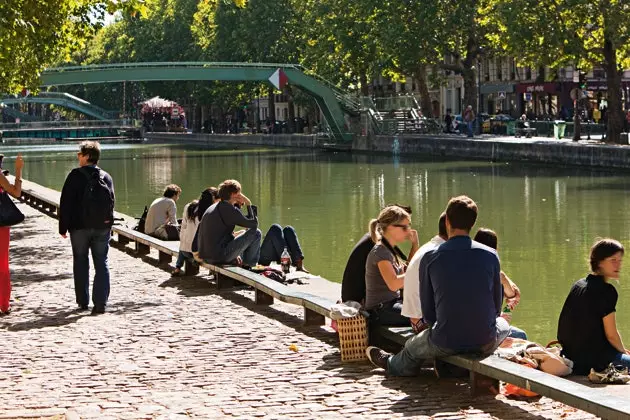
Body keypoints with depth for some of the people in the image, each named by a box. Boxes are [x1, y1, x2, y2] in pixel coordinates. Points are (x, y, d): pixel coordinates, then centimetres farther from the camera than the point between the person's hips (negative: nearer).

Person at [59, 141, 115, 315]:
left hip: (80, 227, -3)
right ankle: (100, 302, -5)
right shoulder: (106, 177, 5)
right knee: (101, 264, 3)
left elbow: (66, 203, -9)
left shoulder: (76, 175, -9)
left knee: (81, 263, 9)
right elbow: (111, 202, 11)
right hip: (102, 227, 3)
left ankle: (83, 302, 13)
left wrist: (63, 227, -3)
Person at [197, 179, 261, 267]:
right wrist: (249, 204, 2)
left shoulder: (211, 208, 18)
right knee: (256, 233, -2)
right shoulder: (228, 209, -11)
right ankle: (250, 265, 11)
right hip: (220, 256, -9)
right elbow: (254, 224, -9)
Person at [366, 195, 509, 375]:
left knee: (412, 347, 34)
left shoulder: (430, 257, -5)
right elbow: (497, 307, 5)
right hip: (486, 343, 1)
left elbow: (428, 315, 1)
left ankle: (391, 363, 65)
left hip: (446, 343, 0)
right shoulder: (490, 255, -3)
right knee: (503, 324, 38)